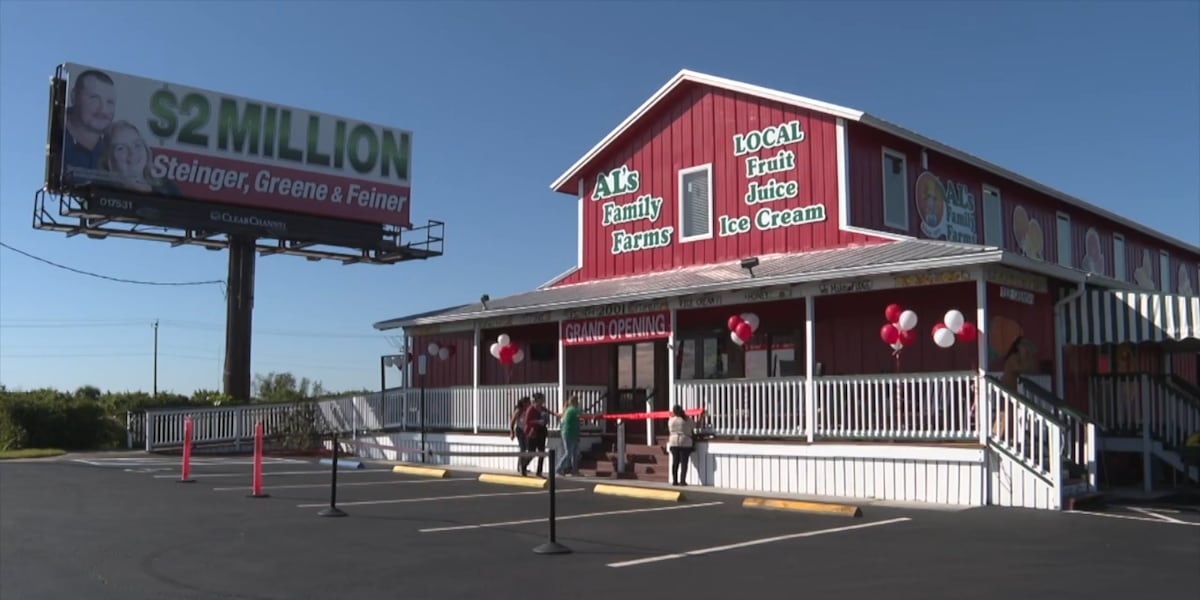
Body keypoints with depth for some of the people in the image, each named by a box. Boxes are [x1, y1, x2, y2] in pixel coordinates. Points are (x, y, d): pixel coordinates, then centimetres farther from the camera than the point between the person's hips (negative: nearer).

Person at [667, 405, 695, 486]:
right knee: (684, 462, -1)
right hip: (685, 443, -3)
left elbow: (670, 430, 11)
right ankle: (682, 481, -5)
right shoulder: (687, 420, -5)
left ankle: (674, 481, 7)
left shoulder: (670, 420, 1)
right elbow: (693, 426, 8)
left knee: (675, 461, 7)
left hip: (673, 443, 3)